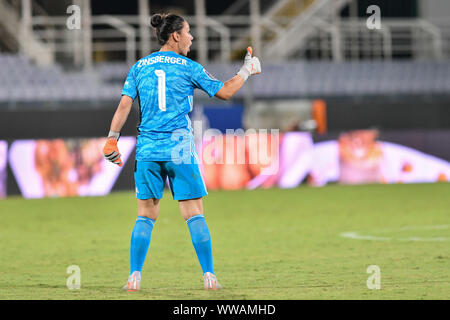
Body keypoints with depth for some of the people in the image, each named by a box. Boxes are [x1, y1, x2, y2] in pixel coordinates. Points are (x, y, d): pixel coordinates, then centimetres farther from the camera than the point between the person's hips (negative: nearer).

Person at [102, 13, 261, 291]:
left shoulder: (139, 67, 8)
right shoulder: (188, 68, 0)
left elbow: (125, 104, 1)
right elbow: (225, 92, 5)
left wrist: (112, 139, 2)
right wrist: (247, 70, 19)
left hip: (147, 150, 3)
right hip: (180, 149, -3)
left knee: (146, 217, 8)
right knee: (195, 215, 1)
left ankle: (135, 276, 1)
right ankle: (209, 276, -1)